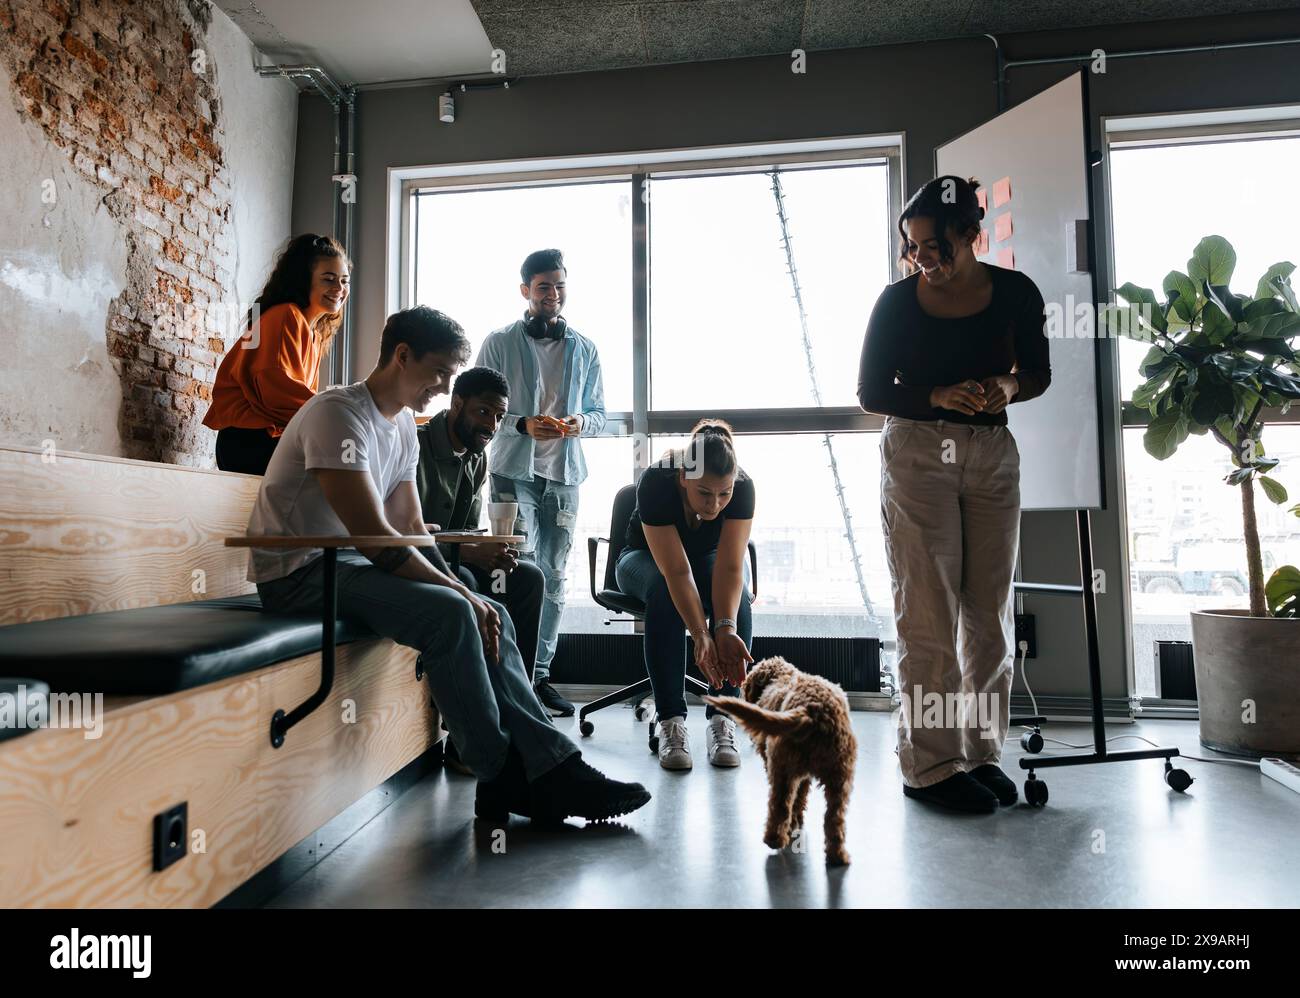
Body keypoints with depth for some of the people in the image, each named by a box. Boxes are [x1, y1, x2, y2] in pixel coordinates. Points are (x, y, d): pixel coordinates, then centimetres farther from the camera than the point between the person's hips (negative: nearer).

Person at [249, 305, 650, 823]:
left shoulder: (403, 424, 11)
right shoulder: (338, 414, -17)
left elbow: (410, 527, 10)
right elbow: (374, 536, -25)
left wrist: (462, 591, -5)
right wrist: (461, 592, -19)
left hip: (353, 563, 9)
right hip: (300, 572, -8)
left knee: (490, 614, -6)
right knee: (449, 614, -28)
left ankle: (550, 768, -7)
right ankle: (502, 779, -12)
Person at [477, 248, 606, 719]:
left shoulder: (584, 349, 13)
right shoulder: (500, 343, 4)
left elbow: (598, 412, 15)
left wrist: (580, 423, -8)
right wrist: (524, 425, -16)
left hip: (564, 473, 4)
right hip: (514, 471, -3)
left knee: (553, 577, 6)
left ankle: (539, 674, 16)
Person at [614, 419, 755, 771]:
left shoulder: (742, 486, -29)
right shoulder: (656, 482, -35)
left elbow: (730, 567, -32)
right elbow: (676, 571, -39)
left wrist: (726, 629, -47)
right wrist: (702, 637, -48)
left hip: (709, 557, 2)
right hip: (647, 558, -2)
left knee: (736, 597, -30)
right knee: (665, 596, -35)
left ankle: (722, 719, -23)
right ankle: (670, 722, -29)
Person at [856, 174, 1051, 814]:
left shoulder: (1015, 292, 3)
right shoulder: (898, 300, -2)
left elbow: (1038, 372, 12)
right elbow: (871, 390, 0)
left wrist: (1009, 387, -11)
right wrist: (939, 396, -16)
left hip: (992, 456, 3)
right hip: (917, 455, -3)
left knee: (989, 611, 6)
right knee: (929, 616, -5)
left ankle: (980, 753, 20)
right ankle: (930, 766, 5)